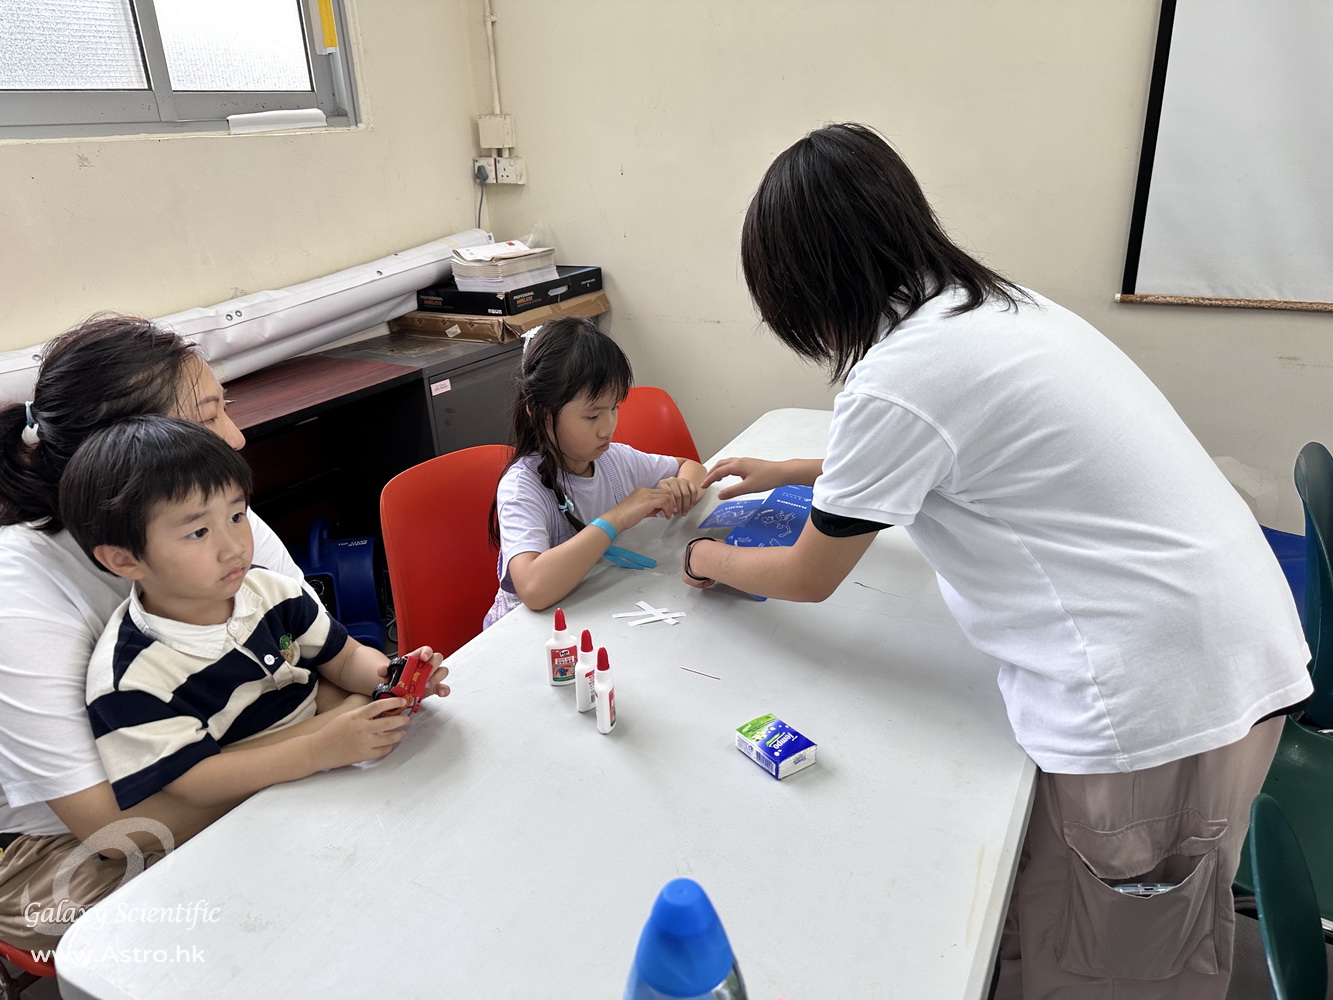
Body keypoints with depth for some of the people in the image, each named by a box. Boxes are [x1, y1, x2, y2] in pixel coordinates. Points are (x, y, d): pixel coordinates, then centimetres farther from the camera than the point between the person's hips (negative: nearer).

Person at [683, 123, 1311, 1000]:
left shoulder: (899, 376, -20)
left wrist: (709, 560, 15)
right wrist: (787, 472, 33)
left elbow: (808, 579, -5)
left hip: (1158, 701, -9)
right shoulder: (987, 303, 8)